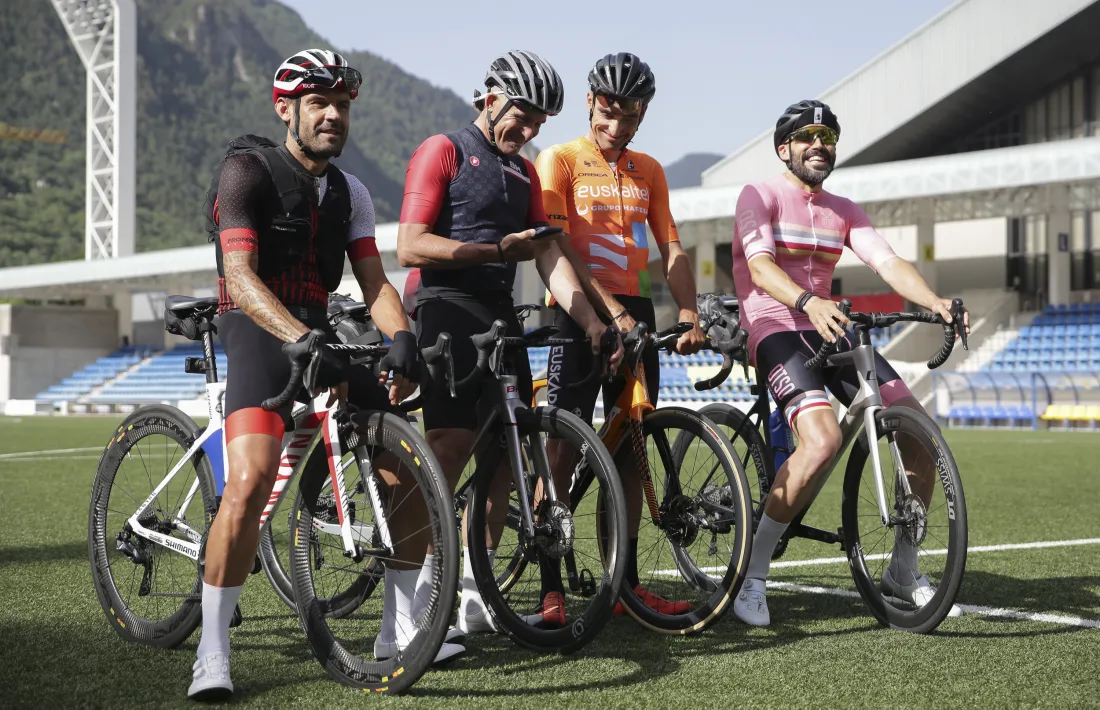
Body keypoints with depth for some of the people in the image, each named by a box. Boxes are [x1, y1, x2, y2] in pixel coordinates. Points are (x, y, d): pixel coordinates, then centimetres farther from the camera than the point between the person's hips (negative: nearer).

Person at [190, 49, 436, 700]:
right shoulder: (248, 172, -6)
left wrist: (402, 338, -17)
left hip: (320, 333, 6)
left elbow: (375, 282, 5)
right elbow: (241, 279, -19)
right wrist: (303, 339, -35)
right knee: (251, 480, -27)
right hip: (258, 331, -6)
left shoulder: (350, 193, 14)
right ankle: (214, 653, -15)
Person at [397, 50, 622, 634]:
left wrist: (591, 321, -1)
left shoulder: (523, 172, 20)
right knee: (448, 448, -17)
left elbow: (550, 257, 12)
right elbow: (411, 247, -12)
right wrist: (499, 249, -14)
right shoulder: (443, 151, -2)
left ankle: (474, 595, 12)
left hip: (501, 319, 8)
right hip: (447, 311, -8)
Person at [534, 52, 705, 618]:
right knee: (562, 449, -7)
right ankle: (551, 587, -3)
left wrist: (690, 316, -7)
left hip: (635, 313, 5)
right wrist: (609, 313, -21)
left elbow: (671, 250, 10)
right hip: (579, 313, -5)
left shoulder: (648, 171, 15)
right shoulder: (559, 161, -1)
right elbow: (558, 249, -11)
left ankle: (625, 583, 12)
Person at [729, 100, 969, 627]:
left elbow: (887, 262, 1)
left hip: (827, 329, 7)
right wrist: (808, 303, -40)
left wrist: (935, 302, -19)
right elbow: (759, 265, -20)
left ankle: (903, 569, 10)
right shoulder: (761, 196, -2)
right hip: (775, 331, -7)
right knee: (822, 440, -32)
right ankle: (750, 573, -18)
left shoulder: (842, 210, 17)